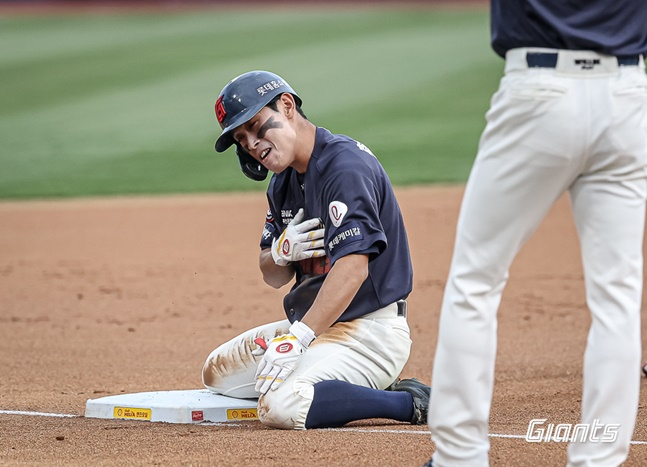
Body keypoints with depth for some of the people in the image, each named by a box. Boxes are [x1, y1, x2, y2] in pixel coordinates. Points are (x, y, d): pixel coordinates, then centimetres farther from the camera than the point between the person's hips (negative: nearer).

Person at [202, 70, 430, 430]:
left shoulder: (345, 164, -19)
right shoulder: (284, 182, 11)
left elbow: (353, 268, -30)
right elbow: (274, 276, 16)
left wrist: (297, 337, -37)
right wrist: (281, 251, -10)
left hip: (369, 329, -11)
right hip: (313, 325, 11)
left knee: (280, 407, -29)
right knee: (218, 372, 14)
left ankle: (410, 402, -13)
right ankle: (364, 388, 9)